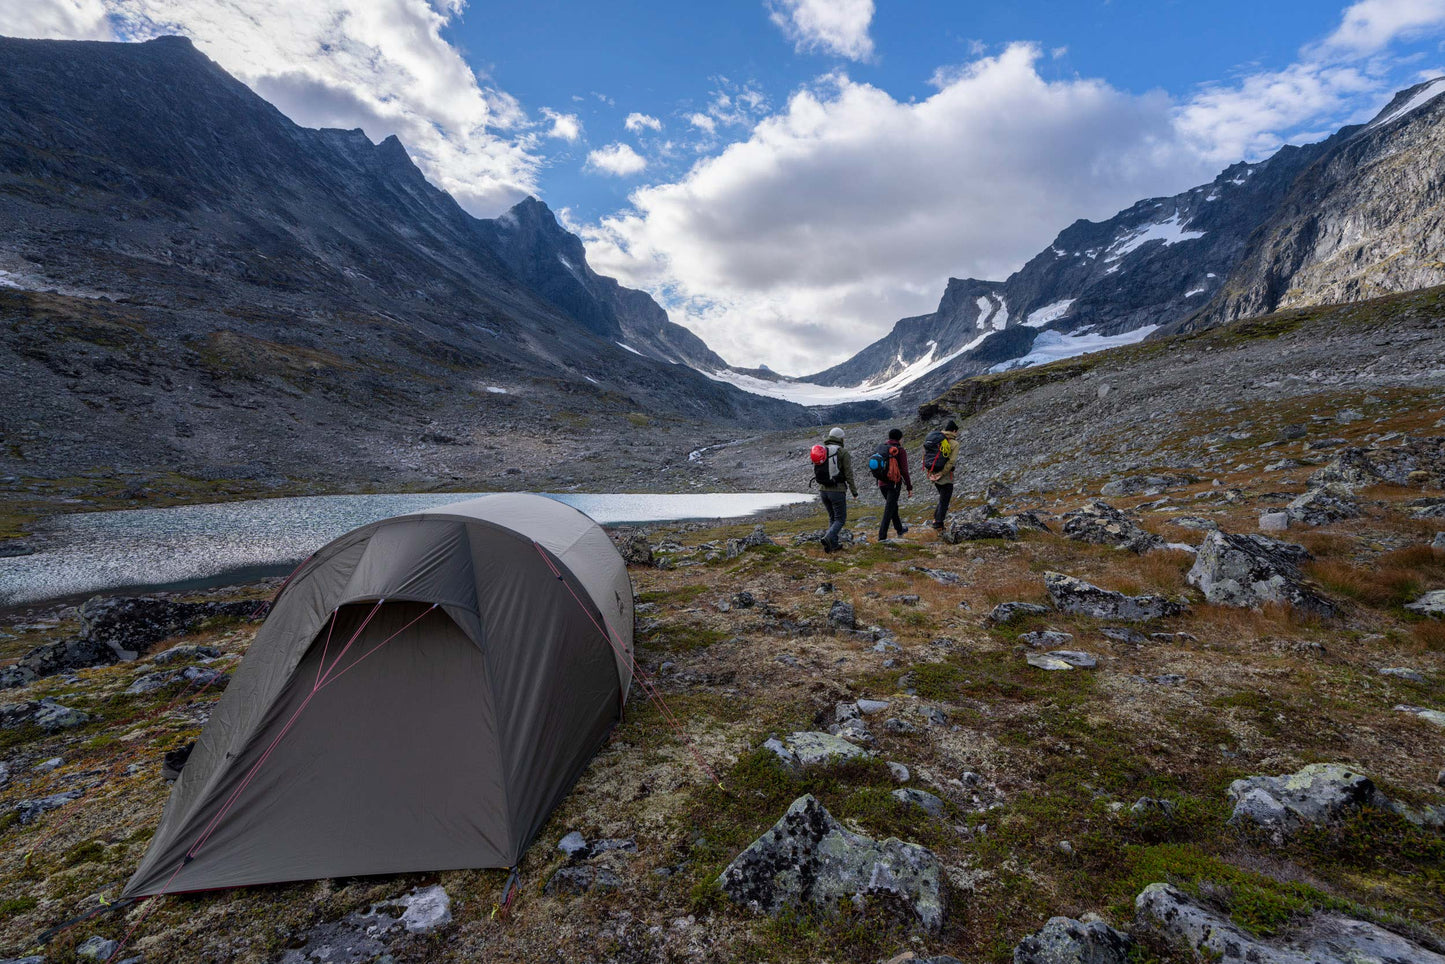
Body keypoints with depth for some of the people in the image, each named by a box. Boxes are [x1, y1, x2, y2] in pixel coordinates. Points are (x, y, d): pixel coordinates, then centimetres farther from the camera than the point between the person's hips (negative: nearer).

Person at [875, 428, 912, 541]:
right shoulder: (901, 451, -10)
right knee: (889, 510, -4)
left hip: (882, 483, 6)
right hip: (894, 484, -6)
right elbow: (904, 471, -13)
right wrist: (910, 488, -6)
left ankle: (899, 529, 42)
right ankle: (882, 536, -8)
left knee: (893, 506, 24)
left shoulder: (882, 449, 7)